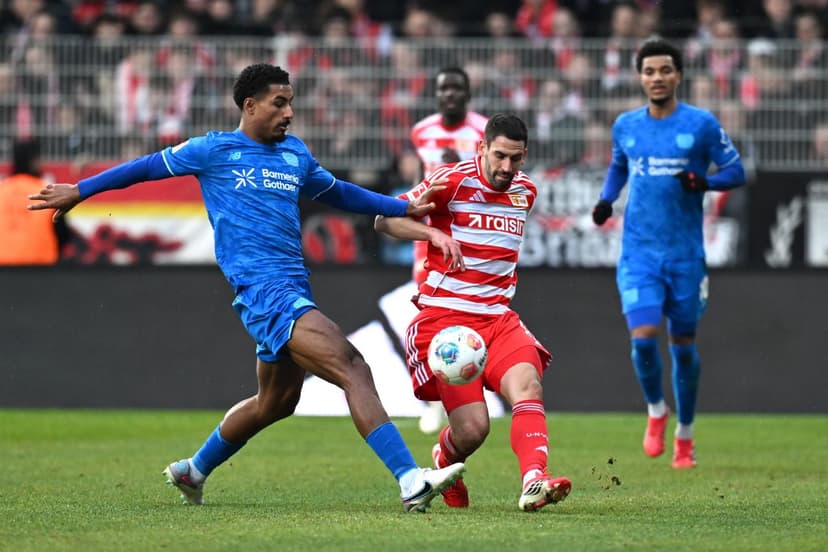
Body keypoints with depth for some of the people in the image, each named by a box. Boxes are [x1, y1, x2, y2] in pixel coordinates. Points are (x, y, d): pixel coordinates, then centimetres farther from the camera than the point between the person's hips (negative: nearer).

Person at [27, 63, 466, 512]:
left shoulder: (295, 153, 18)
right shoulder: (214, 150, 1)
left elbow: (338, 193, 34)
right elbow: (150, 166, 13)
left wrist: (405, 208, 28)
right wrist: (79, 191, 20)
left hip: (294, 288, 8)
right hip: (260, 287, -8)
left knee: (276, 401, 18)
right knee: (352, 368, -21)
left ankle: (194, 471, 39)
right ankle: (411, 481, -29)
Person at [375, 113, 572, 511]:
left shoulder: (525, 190, 12)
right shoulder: (453, 181, -7)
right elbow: (385, 220, -7)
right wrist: (435, 233, -22)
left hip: (498, 318, 5)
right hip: (444, 315, -5)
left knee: (527, 385, -26)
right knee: (472, 429, -13)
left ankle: (533, 482, -42)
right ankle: (444, 463, 23)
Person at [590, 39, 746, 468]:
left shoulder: (701, 124, -5)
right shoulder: (625, 126, 5)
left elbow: (736, 172, 0)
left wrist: (705, 183, -20)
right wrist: (606, 199, 5)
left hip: (685, 252, -1)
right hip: (639, 251, 1)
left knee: (683, 344, 7)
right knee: (643, 337, -15)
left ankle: (684, 436, 25)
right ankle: (656, 411, 13)